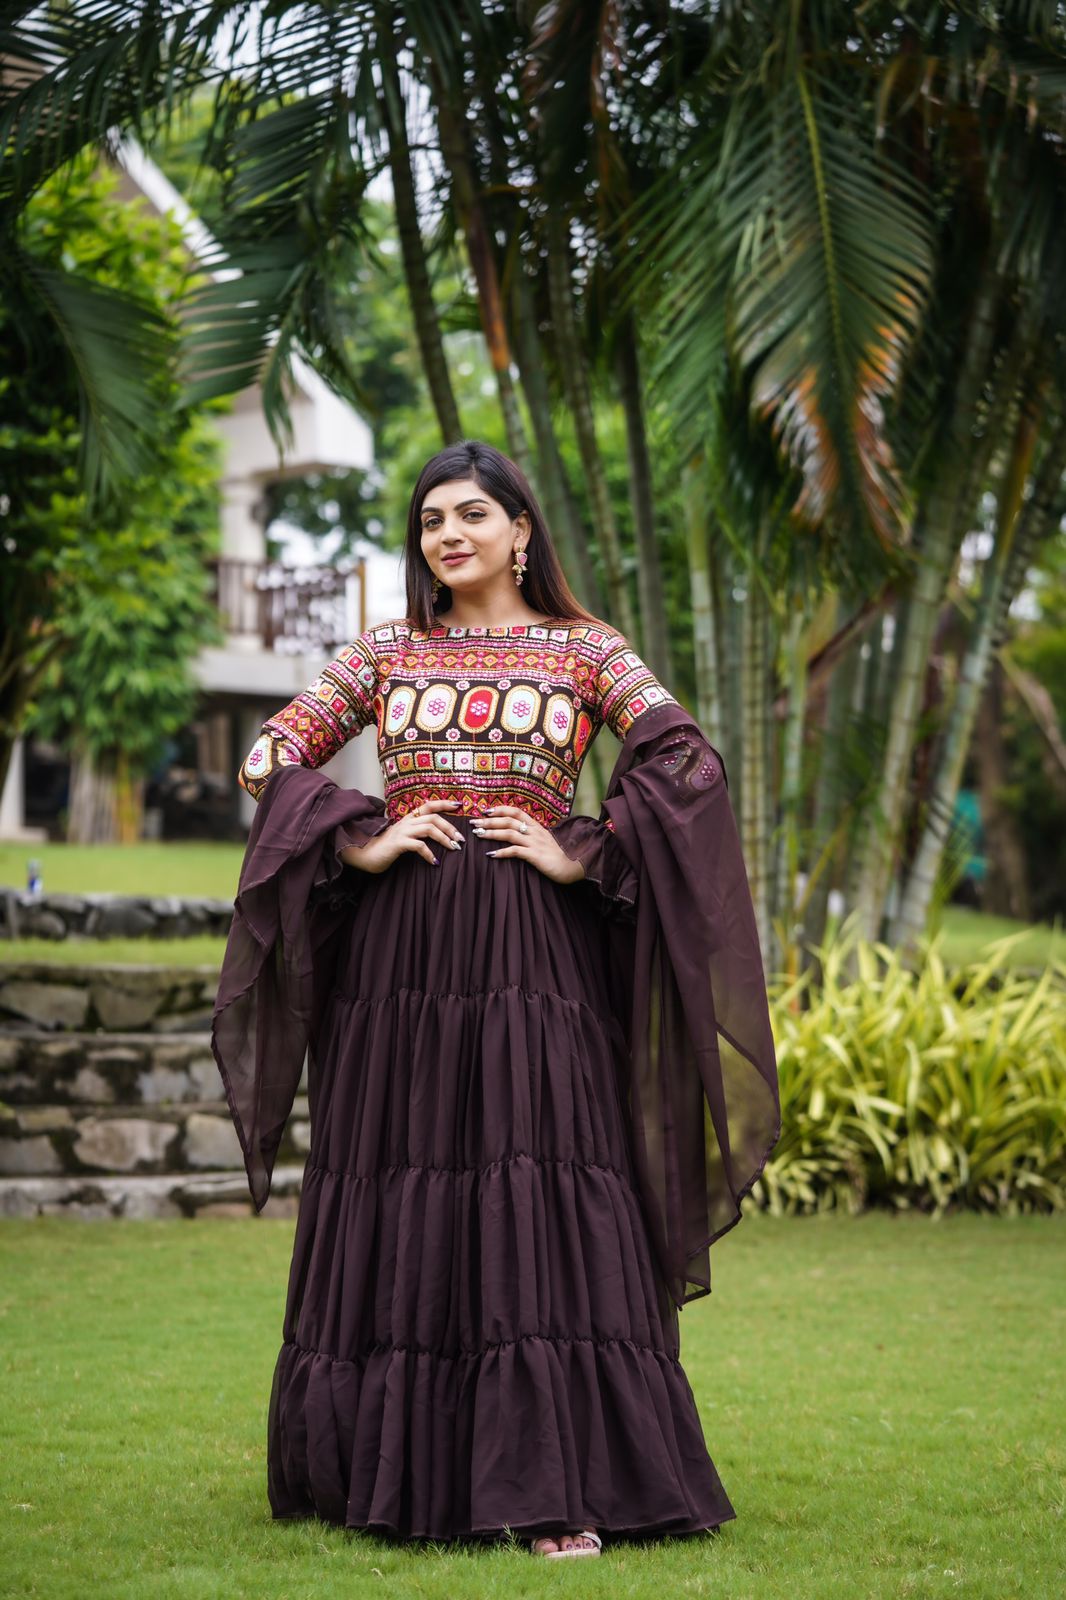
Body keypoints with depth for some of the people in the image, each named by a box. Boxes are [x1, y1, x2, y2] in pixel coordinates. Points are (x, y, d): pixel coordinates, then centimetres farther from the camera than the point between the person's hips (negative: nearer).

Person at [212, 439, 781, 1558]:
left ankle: (557, 1493, -10)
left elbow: (685, 758, -4)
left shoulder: (585, 650, 7)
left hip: (531, 955, -2)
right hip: (397, 956, 2)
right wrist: (364, 843, -3)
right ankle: (393, 1471, 13)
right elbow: (271, 755, 9)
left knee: (537, 1198, -9)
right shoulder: (384, 653, 13)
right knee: (396, 1208, 3)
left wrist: (583, 857, -10)